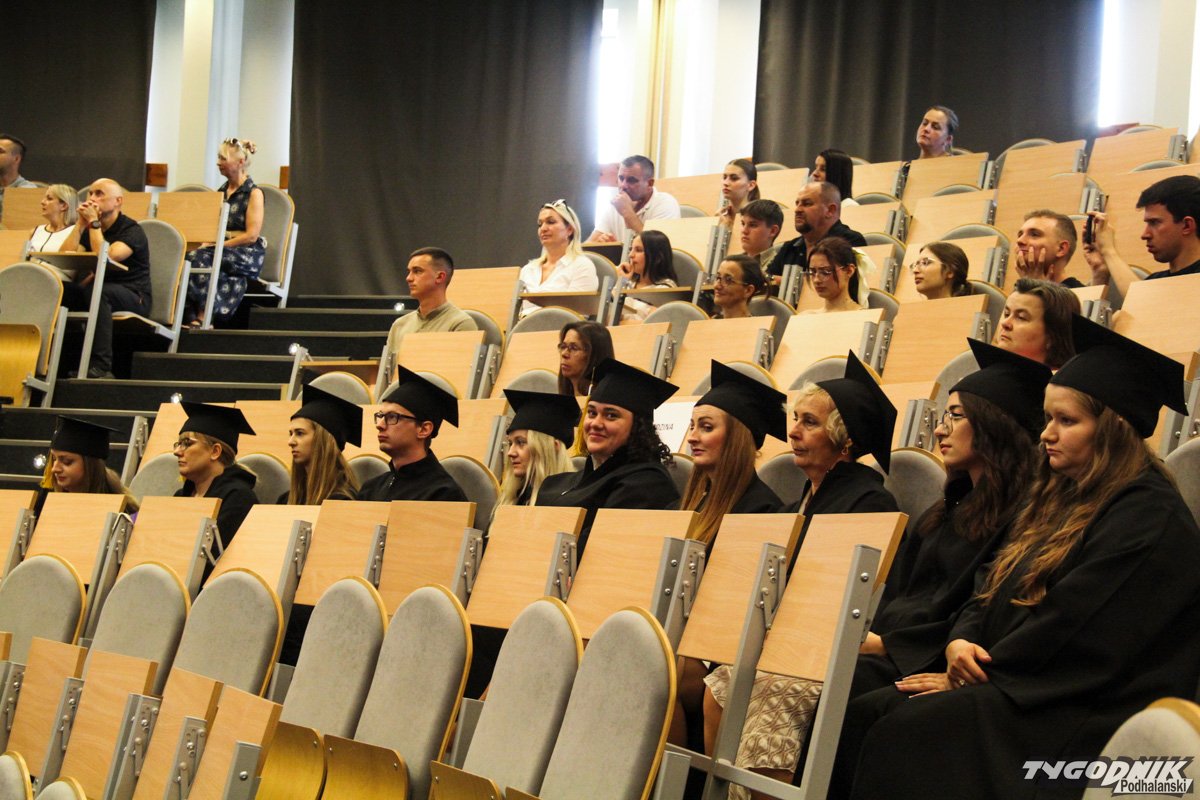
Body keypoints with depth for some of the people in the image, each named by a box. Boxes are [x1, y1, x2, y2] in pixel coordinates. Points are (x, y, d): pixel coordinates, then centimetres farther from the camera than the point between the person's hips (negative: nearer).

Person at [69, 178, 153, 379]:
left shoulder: (131, 231, -6)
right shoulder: (89, 229, 15)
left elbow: (105, 257, -24)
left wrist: (93, 222, -15)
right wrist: (80, 223, -3)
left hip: (133, 296, -6)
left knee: (96, 290, -38)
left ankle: (101, 367, -42)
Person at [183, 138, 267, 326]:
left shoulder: (253, 193, -3)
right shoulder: (221, 192, 18)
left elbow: (251, 235, -12)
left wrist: (218, 246, -16)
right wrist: (206, 243, -4)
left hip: (247, 255, -6)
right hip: (220, 249, 6)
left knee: (199, 258, -32)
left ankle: (201, 316, -31)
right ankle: (196, 316, -34)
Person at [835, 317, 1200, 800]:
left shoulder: (1148, 519, -14)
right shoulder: (1064, 499, 17)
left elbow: (1070, 630, -18)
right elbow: (993, 588, 19)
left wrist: (976, 673, -10)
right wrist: (961, 640, -2)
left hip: (1084, 715, -9)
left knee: (905, 732, -25)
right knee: (862, 715, -10)